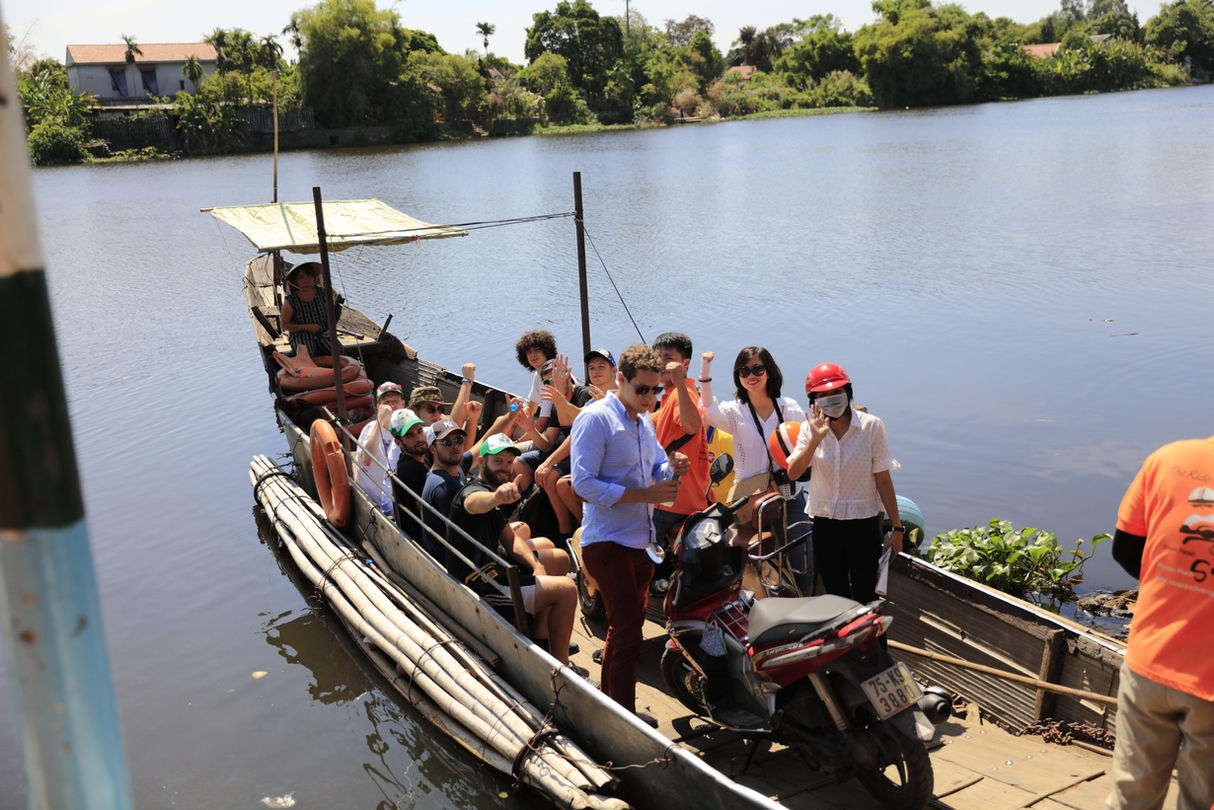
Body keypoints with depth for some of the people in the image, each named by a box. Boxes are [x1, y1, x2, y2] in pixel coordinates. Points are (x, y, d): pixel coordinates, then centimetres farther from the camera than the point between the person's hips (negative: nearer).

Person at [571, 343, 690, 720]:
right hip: (608, 543, -9)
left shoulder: (643, 420, 13)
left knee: (625, 627, 17)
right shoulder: (595, 418, -14)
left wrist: (672, 467, -3)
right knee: (628, 629, -11)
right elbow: (584, 483, -21)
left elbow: (656, 465, 23)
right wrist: (645, 495, -24)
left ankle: (608, 705, 30)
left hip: (640, 540, 9)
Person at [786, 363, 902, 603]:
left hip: (864, 522, -3)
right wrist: (816, 438, -26)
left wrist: (897, 527, -5)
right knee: (835, 596, 14)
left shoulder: (871, 425, -8)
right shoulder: (810, 429, -1)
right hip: (825, 523, 3)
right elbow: (793, 473, -14)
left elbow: (883, 479, -6)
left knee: (865, 598, 2)